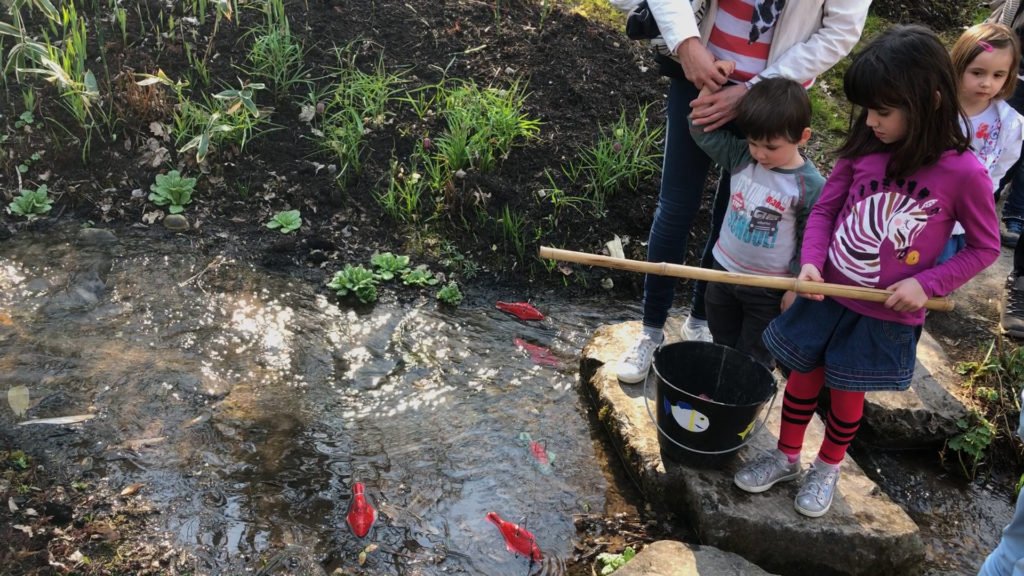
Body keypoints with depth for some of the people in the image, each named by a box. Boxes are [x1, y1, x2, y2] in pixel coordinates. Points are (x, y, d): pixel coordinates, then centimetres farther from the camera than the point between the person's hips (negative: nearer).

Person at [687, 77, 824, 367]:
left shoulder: (810, 186, -21)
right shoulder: (741, 156, -10)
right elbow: (703, 129, -8)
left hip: (768, 289, -5)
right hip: (724, 271, 5)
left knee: (752, 360, 12)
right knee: (722, 348, 24)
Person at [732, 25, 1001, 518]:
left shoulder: (963, 172, -17)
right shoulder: (864, 149, -9)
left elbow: (985, 247, -4)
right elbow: (824, 209, 1)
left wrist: (926, 283, -15)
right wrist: (811, 261, -16)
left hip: (885, 315, -2)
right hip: (827, 294, 3)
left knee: (846, 393, 14)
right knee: (804, 377, 16)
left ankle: (828, 467, 41)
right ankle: (785, 456, 39)